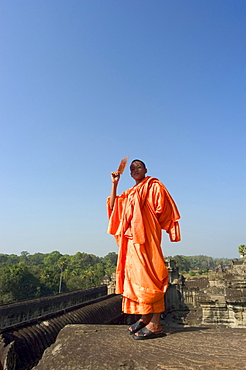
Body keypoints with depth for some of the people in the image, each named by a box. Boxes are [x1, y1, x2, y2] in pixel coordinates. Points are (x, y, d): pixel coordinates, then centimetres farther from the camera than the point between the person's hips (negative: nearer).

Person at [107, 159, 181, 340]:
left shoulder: (153, 186, 5)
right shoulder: (129, 193, 24)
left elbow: (162, 210, -3)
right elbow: (113, 206, 17)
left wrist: (146, 218, -6)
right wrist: (114, 184, 14)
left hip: (146, 235, -7)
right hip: (131, 238, 7)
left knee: (148, 274, -11)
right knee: (135, 275, 6)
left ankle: (155, 325, -7)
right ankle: (145, 318, 15)